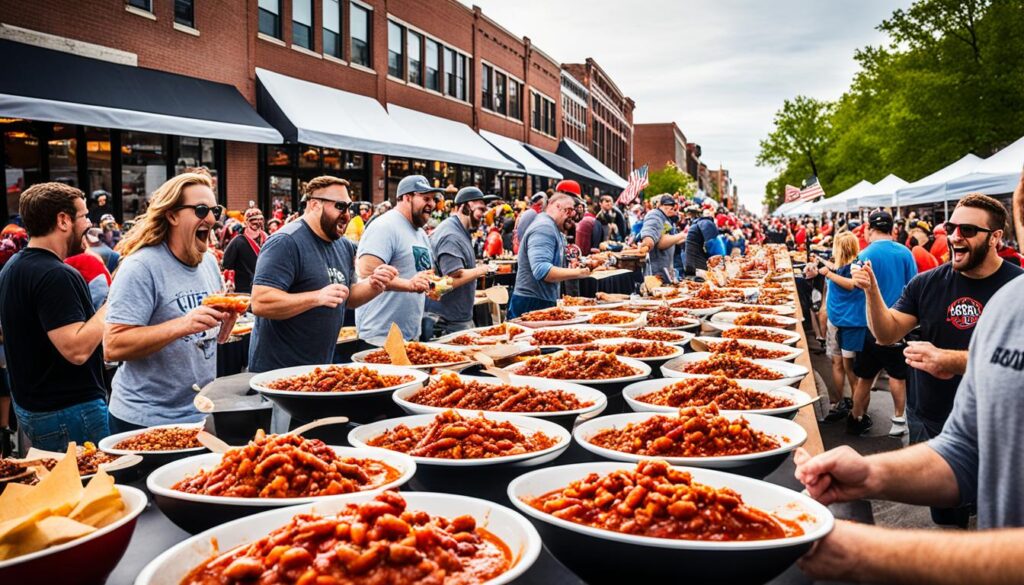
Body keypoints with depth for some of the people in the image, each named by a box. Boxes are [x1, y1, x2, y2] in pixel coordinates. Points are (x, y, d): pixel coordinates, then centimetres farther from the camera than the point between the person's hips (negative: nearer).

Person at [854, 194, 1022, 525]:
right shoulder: (928, 283, 0)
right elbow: (887, 334, -2)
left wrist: (948, 360, -30)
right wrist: (872, 291, -18)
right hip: (928, 422, 3)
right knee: (944, 522, 15)